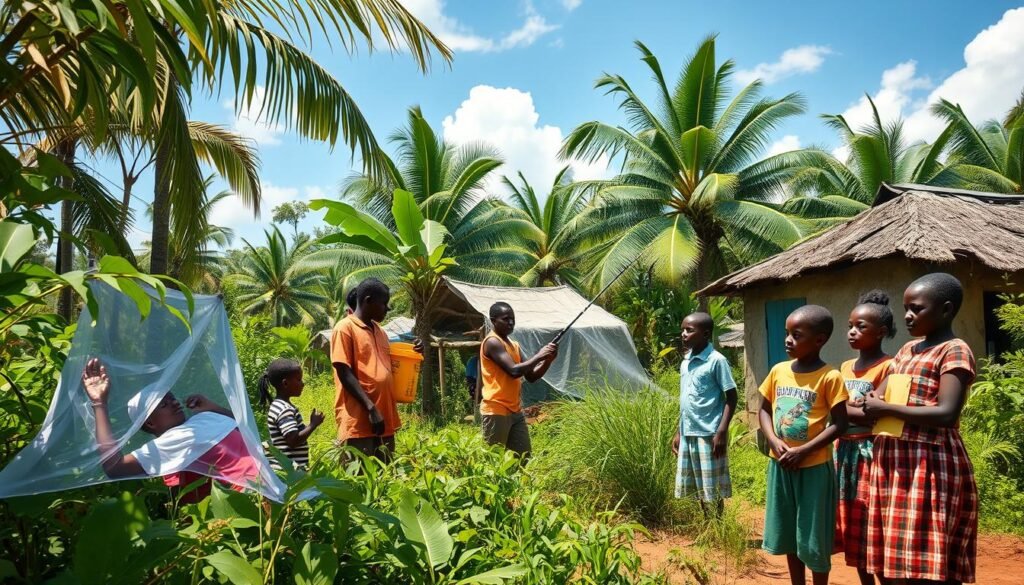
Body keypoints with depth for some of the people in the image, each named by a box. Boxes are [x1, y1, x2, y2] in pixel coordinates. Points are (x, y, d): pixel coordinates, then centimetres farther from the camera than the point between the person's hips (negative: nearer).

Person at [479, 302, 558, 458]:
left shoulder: (514, 346, 16)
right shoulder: (492, 342, -11)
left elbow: (531, 376, 15)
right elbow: (514, 371, -22)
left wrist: (548, 360, -1)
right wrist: (538, 356, -12)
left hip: (516, 411, 9)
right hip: (496, 411, -9)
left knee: (523, 457, 9)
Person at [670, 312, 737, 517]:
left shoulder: (717, 361, -11)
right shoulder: (685, 361, 10)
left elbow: (731, 398, -10)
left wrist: (722, 432, -16)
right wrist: (679, 432, 16)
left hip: (708, 434, -7)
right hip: (688, 434, 7)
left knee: (712, 489, 2)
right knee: (699, 487, 14)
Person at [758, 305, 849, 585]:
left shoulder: (829, 377, -13)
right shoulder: (778, 371, 2)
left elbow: (839, 424, -12)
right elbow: (764, 410, 9)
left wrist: (803, 451, -19)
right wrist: (774, 442, -8)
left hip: (814, 468, -5)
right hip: (780, 465, 5)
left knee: (815, 538, 6)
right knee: (788, 534, 17)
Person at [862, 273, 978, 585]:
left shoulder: (955, 351, -9)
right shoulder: (906, 350, 15)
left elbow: (947, 414, -21)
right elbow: (879, 398, 16)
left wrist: (885, 409, -16)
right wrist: (869, 406, -7)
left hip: (930, 465, -8)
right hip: (892, 461, 8)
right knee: (894, 559, 14)